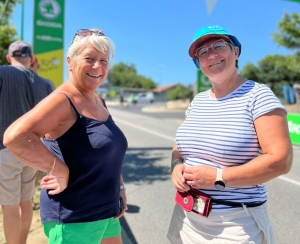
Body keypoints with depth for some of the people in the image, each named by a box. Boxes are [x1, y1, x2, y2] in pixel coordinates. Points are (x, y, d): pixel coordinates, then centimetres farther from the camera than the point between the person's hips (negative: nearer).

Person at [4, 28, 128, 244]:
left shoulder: (99, 103, 7)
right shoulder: (63, 100, -19)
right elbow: (15, 136, -34)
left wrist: (120, 188, 9)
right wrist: (60, 171, -25)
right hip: (73, 218, -8)